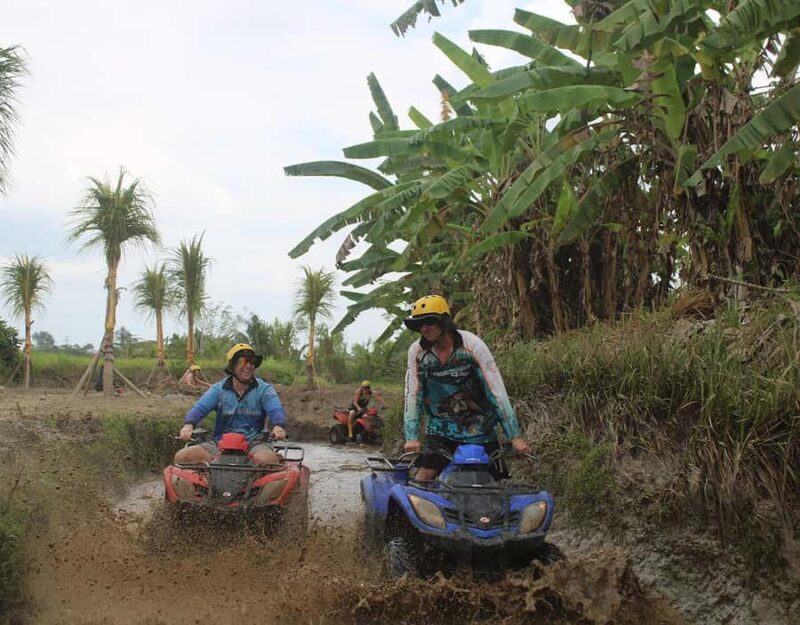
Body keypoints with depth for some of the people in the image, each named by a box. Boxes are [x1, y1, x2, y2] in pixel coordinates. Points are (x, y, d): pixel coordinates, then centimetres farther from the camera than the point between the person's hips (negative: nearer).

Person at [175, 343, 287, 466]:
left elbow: (275, 410, -11)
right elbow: (199, 408, -5)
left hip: (253, 443, -3)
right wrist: (188, 425, -28)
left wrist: (278, 426, -36)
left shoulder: (263, 389, 4)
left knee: (267, 459, -39)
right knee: (182, 457, -16)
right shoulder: (219, 389, 8)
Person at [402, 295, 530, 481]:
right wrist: (411, 437, -13)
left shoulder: (472, 344, -13)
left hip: (479, 432, -1)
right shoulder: (417, 351, -4)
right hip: (439, 432, 1)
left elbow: (497, 391, -13)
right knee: (422, 481, -14)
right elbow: (413, 395, -3)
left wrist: (514, 436, -15)